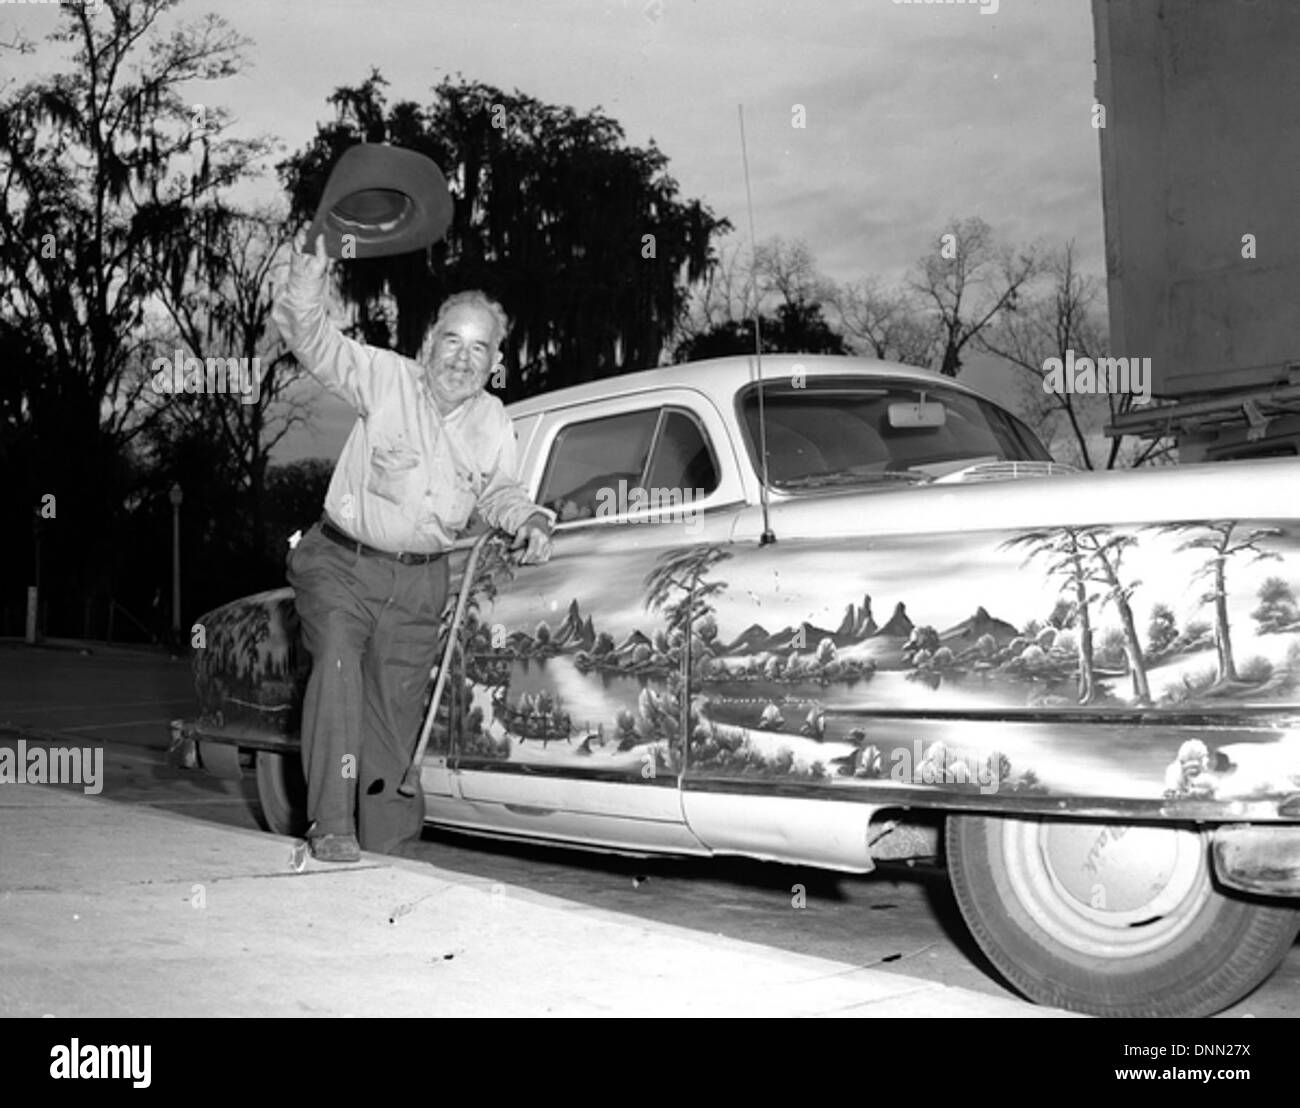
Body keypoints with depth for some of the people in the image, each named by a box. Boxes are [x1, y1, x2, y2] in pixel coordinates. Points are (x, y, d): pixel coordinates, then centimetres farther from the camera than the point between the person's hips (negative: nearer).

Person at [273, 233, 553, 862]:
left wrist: (527, 520, -6)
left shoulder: (494, 424, 2)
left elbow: (497, 491, 15)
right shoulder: (385, 378, -11)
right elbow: (315, 345, -23)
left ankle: (385, 843, 28)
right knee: (338, 658, -29)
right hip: (343, 562, -4)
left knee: (397, 713, 10)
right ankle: (332, 827, -25)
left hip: (420, 580, 4)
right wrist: (307, 289, -42)